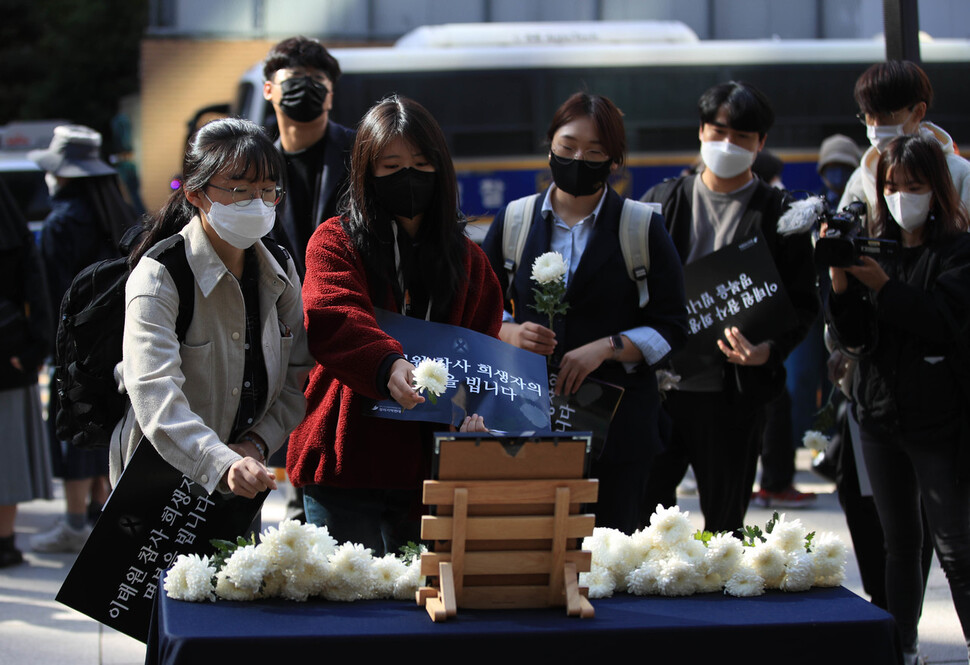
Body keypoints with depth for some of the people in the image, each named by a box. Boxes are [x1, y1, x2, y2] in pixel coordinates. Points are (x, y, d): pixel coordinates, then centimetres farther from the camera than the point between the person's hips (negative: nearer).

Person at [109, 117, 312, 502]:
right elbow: (155, 391, -33)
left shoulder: (279, 271, 2)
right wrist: (222, 465, -47)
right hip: (163, 483, -5)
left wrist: (256, 444, -14)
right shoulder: (158, 276, -19)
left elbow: (299, 376, 4)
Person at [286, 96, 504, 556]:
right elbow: (332, 319, -18)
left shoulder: (466, 258, 15)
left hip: (429, 466, 4)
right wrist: (387, 366, -37)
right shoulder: (334, 242, 1)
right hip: (346, 462, -3)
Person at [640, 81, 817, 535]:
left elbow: (802, 304, 2)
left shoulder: (779, 215, 3)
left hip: (735, 390, -2)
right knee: (645, 511, 3)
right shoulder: (662, 202, 10)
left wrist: (769, 350, -17)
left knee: (725, 521, 6)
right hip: (659, 382, 2)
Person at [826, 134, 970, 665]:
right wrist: (840, 278, -13)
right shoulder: (874, 247, 7)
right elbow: (852, 337, 2)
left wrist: (882, 286, -23)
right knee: (899, 542, 12)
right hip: (880, 415, 5)